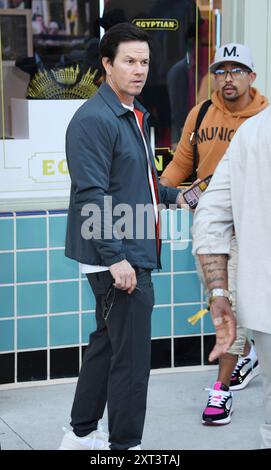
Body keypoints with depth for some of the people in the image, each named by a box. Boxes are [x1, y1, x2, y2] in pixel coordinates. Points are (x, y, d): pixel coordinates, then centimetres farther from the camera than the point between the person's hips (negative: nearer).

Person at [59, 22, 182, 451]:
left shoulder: (136, 115, 16)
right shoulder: (94, 119, -16)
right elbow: (91, 196, -21)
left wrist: (173, 196, 17)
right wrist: (116, 258, -24)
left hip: (134, 254, 10)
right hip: (118, 258, -10)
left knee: (108, 343, 18)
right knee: (132, 354, -4)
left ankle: (82, 434, 30)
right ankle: (125, 443, 7)